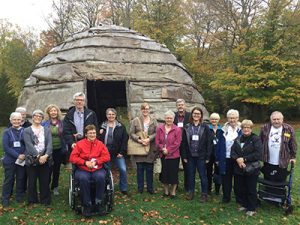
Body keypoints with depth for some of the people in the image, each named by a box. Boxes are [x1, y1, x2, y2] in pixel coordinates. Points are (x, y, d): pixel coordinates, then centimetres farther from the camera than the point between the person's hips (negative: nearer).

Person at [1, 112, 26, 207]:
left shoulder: (25, 131, 0)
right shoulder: (7, 132, -1)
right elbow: (6, 147, -8)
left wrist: (24, 155, -14)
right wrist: (18, 155, -16)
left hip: (23, 160, 1)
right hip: (10, 160, -1)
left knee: (21, 179, 9)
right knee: (9, 179, 7)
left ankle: (20, 197, 25)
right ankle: (5, 199, 20)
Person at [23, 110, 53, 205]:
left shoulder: (47, 130, 13)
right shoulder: (27, 131, 5)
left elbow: (49, 144, 0)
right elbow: (29, 145, -8)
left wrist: (46, 156, -17)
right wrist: (38, 156, -20)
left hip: (45, 160, 2)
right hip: (32, 160, -1)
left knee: (45, 182, 6)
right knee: (32, 182, 7)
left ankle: (45, 201, 18)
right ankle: (32, 201, 22)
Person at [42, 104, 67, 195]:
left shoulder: (61, 123, 3)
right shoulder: (44, 124, -1)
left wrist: (65, 149, -1)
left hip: (59, 150, 2)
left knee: (57, 169, 11)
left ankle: (55, 187, 25)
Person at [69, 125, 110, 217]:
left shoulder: (100, 144, 10)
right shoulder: (80, 144, 5)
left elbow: (107, 157, 6)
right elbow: (72, 158, 0)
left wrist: (96, 161, -9)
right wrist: (85, 162, -11)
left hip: (97, 169, 1)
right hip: (82, 170, -1)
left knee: (101, 177, -32)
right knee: (83, 178, -34)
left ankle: (98, 202, -13)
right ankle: (87, 204, -18)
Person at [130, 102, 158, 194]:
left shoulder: (153, 121, 6)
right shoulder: (135, 120, 2)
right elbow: (131, 133, -3)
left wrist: (149, 139, -16)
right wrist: (139, 140, -16)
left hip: (150, 148, 1)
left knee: (149, 169, 7)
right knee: (140, 168, 7)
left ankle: (150, 188, 19)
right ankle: (140, 188, 19)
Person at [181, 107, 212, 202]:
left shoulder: (205, 127, -2)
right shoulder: (187, 127, 3)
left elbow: (209, 143, -3)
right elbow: (184, 142, 3)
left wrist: (207, 156, -7)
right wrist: (184, 156, -1)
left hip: (201, 156, -2)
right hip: (190, 156, 2)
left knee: (203, 175, 4)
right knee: (190, 174, 12)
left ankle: (204, 194, 18)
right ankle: (190, 192, 26)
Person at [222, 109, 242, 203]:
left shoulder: (241, 129, -2)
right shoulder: (224, 129, 3)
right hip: (226, 157, 2)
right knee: (226, 178, 8)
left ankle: (239, 197, 25)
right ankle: (226, 196, 22)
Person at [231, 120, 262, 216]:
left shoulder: (256, 139, -7)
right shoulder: (238, 139, 10)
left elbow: (258, 154, -16)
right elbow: (232, 151, 4)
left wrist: (244, 159, -17)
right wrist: (237, 159, -16)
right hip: (239, 169, 5)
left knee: (251, 190, 5)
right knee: (240, 188, 12)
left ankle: (252, 209, 20)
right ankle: (244, 205, 32)